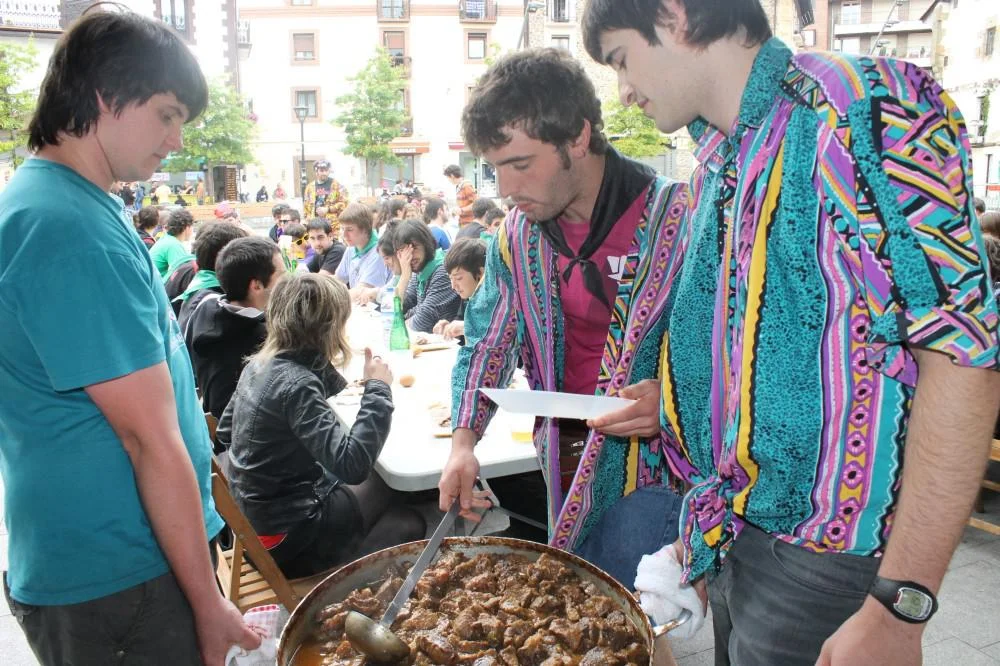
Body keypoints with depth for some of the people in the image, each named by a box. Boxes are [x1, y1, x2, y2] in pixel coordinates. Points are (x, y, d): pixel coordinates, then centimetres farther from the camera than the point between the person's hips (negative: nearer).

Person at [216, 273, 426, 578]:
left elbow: (226, 430, 14)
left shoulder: (260, 364, 0)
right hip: (285, 533, -9)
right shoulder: (296, 384, -27)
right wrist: (378, 388, -25)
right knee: (407, 524, 3)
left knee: (383, 488, 15)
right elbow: (352, 464, -35)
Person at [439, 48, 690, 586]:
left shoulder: (678, 219, -16)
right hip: (568, 471, 5)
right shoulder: (516, 238, 2)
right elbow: (485, 344, 10)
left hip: (656, 468, -5)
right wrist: (463, 441, -3)